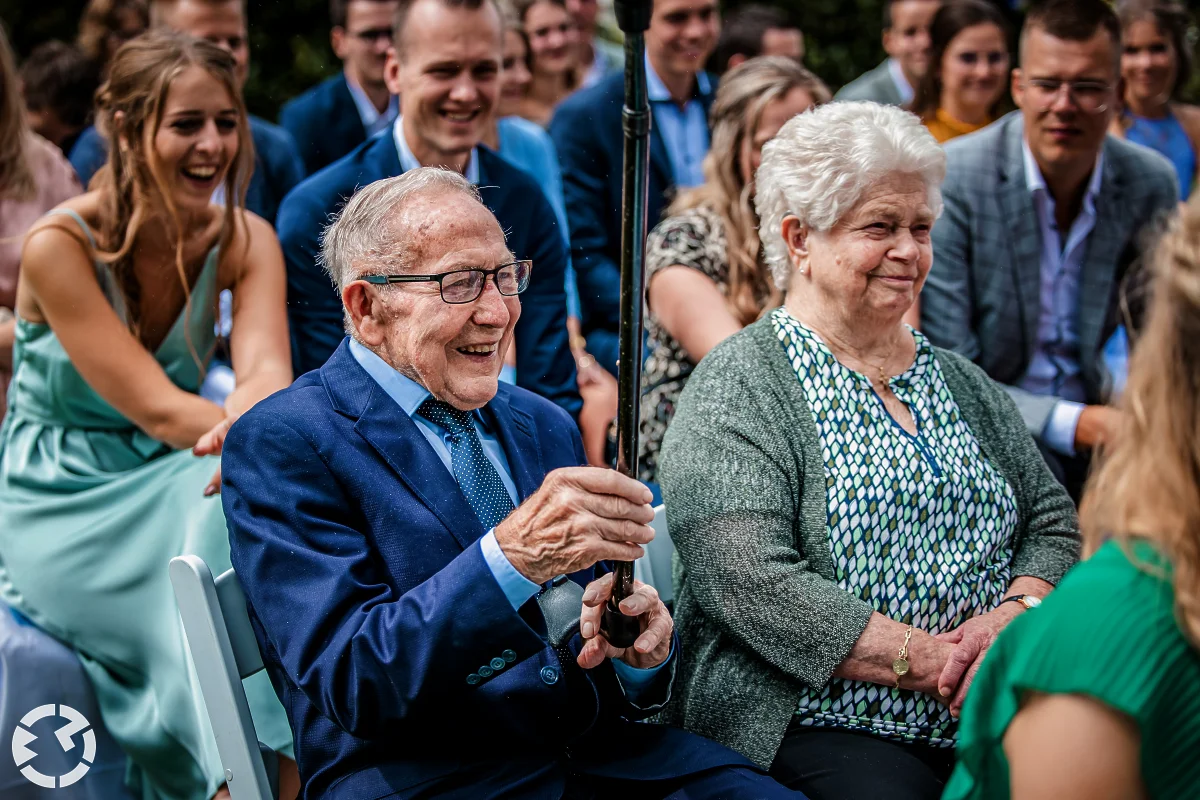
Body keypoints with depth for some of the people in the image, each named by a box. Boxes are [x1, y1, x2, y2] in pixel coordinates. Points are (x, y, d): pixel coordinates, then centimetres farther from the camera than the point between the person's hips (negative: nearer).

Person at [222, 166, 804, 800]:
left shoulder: (547, 427, 18)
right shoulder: (279, 445, -3)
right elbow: (349, 683, -13)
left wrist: (640, 655, -6)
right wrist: (511, 555, -25)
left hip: (597, 749, 5)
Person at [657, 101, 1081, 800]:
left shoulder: (962, 382, 19)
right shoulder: (737, 388, -3)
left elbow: (1055, 523, 16)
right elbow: (752, 585, -15)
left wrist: (1016, 613, -7)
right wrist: (936, 661, -17)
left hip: (988, 726, 6)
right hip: (820, 726, -5)